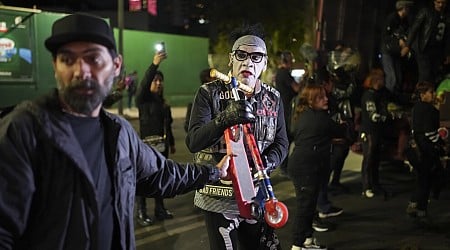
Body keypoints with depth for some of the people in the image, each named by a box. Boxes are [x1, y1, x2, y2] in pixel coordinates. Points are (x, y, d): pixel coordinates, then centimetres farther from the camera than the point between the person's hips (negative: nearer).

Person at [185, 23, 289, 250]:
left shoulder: (273, 98, 4)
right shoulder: (209, 93, -9)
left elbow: (281, 142, 5)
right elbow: (193, 142, -16)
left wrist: (265, 165, -16)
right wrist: (225, 118, -32)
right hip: (218, 197, -4)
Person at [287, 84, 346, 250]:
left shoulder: (304, 115, 13)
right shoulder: (320, 117, -13)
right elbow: (339, 131, 2)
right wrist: (345, 125, 23)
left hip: (301, 165, 10)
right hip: (306, 167, -10)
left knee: (308, 203, 16)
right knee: (305, 205, -4)